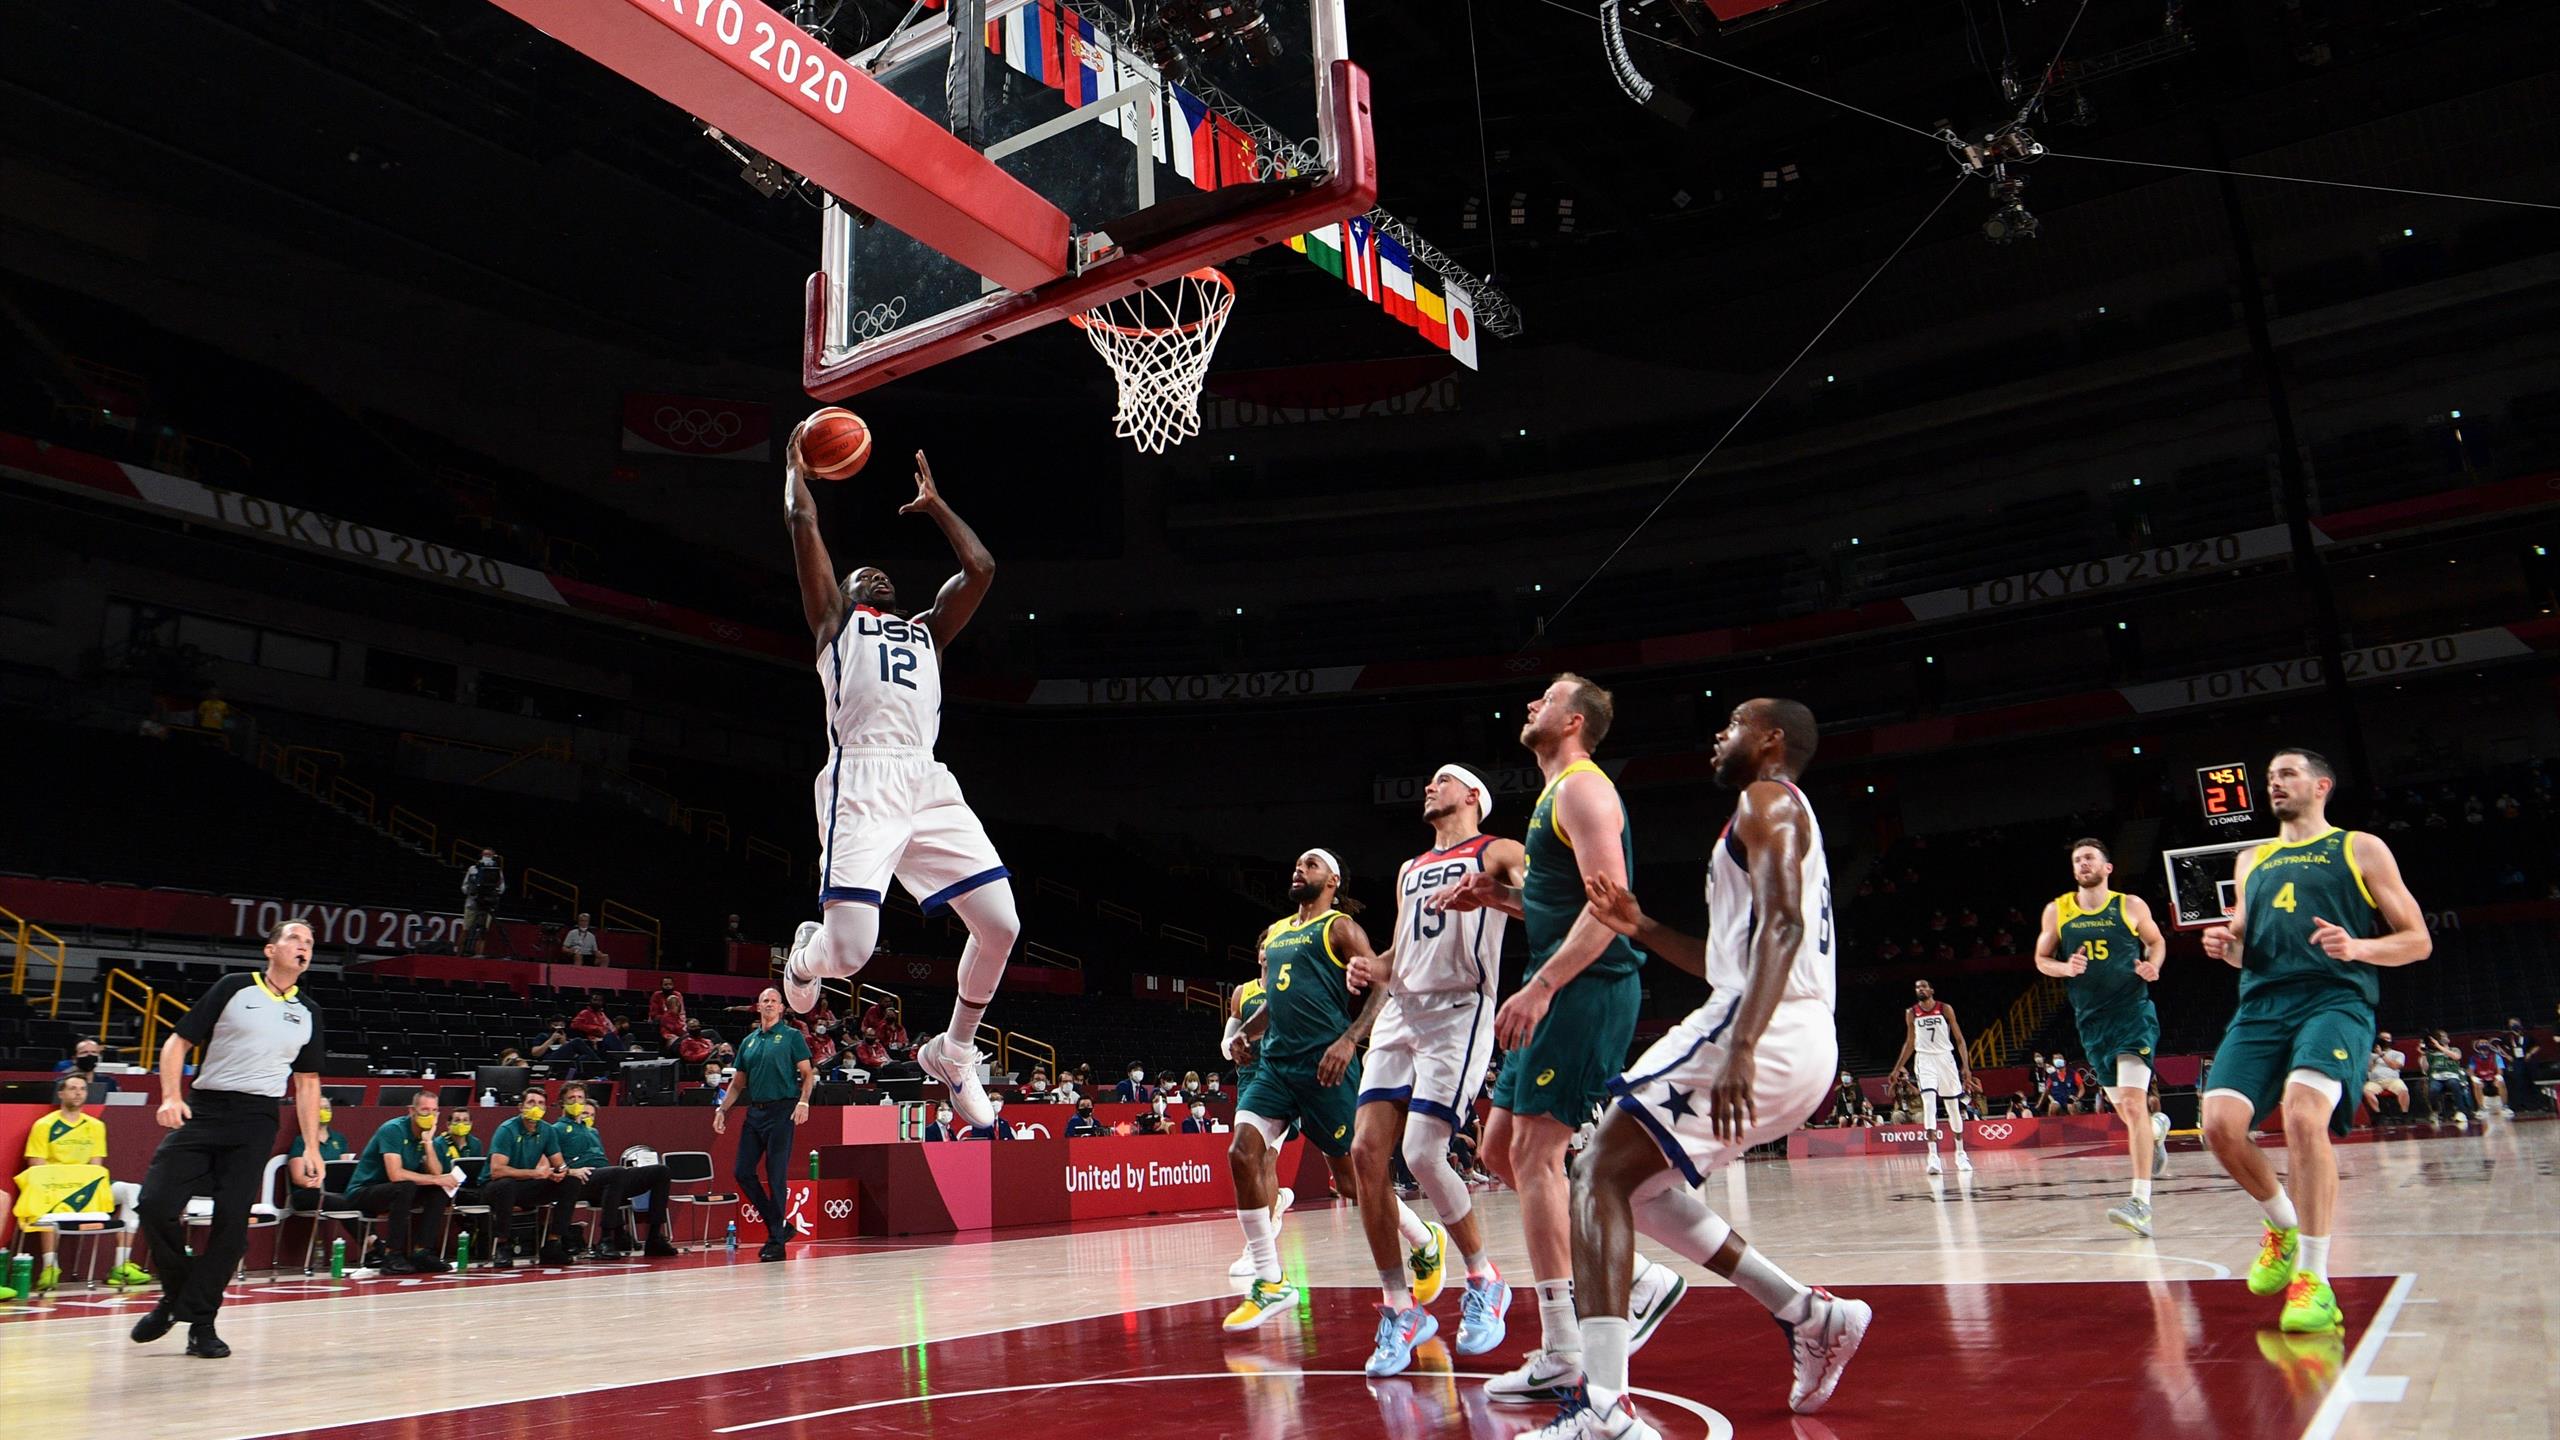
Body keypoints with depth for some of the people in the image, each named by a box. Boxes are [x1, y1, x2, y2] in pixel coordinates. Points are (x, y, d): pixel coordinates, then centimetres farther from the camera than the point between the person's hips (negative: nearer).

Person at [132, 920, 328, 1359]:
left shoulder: (308, 1013, 15)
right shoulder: (234, 989, 5)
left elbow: (308, 1083, 18)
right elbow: (178, 1041, 3)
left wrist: (311, 1148, 11)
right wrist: (171, 1097, -13)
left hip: (256, 1122, 2)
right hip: (203, 1109, -2)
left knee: (232, 1223, -4)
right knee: (155, 1203, -12)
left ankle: (201, 1323, 8)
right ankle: (176, 1294, 12)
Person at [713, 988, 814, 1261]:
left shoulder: (791, 1036, 2)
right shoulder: (748, 1041, 17)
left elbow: (808, 1073, -2)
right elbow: (738, 1083, 20)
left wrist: (803, 1102, -17)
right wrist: (722, 1109, 10)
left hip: (781, 1111, -6)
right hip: (754, 1112, 6)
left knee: (775, 1177, -6)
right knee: (744, 1172, 2)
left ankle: (776, 1240, 3)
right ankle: (780, 1225, 16)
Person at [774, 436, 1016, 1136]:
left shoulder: (927, 630, 31)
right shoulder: (836, 619, 21)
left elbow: (981, 568, 25)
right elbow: (803, 523, 14)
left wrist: (934, 504, 34)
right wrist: (796, 467, 29)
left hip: (928, 784, 5)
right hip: (861, 782, -4)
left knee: (1001, 926, -8)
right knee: (849, 951, -16)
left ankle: (953, 1052, 17)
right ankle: (806, 954, 25)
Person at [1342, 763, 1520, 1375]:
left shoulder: (1497, 853, 5)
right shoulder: (1409, 871, 25)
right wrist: (1371, 969, 9)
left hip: (1457, 1013, -7)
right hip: (1398, 1013, 7)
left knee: (1422, 1154, -17)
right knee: (1367, 1151, -7)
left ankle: (1485, 1282, 6)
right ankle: (1399, 1310, 2)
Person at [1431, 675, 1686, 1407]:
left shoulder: (1582, 789, -10)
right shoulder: (1557, 796, 21)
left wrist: (1540, 987, -27)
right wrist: (1501, 892, 12)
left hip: (1588, 991, -10)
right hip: (1568, 993, 10)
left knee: (1532, 1153, -11)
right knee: (1502, 1145, 12)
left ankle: (1562, 1356, -5)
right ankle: (1636, 1274, 17)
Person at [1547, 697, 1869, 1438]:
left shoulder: (1767, 800, -3)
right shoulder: (1780, 816, 27)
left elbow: (1782, 925, -20)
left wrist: (1740, 1047, -31)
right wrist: (1640, 927, 23)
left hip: (1764, 1034, -10)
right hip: (1803, 1043, 10)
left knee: (1600, 1176, -14)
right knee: (1639, 1183, 21)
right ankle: (1813, 1318, 22)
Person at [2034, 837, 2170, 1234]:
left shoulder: (2131, 906, 0)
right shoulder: (2056, 911, 4)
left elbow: (2156, 941, 15)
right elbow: (2041, 958, 11)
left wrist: (2152, 967, -6)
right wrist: (2064, 968, -11)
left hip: (2133, 1012, -4)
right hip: (2091, 1021, 4)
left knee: (2133, 1102, -17)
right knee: (2122, 1107, 14)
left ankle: (2141, 1203, -21)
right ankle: (2155, 1140, 50)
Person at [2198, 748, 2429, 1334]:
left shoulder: (2360, 849, 12)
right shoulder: (2251, 861, 25)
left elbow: (2417, 940, 9)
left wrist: (2359, 946, -12)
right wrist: (2226, 944, 5)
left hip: (2335, 1000, -5)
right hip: (2261, 1005, 5)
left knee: (2302, 1114, -28)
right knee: (2220, 1122, -14)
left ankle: (2314, 1281, -18)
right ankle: (2284, 1227, 16)